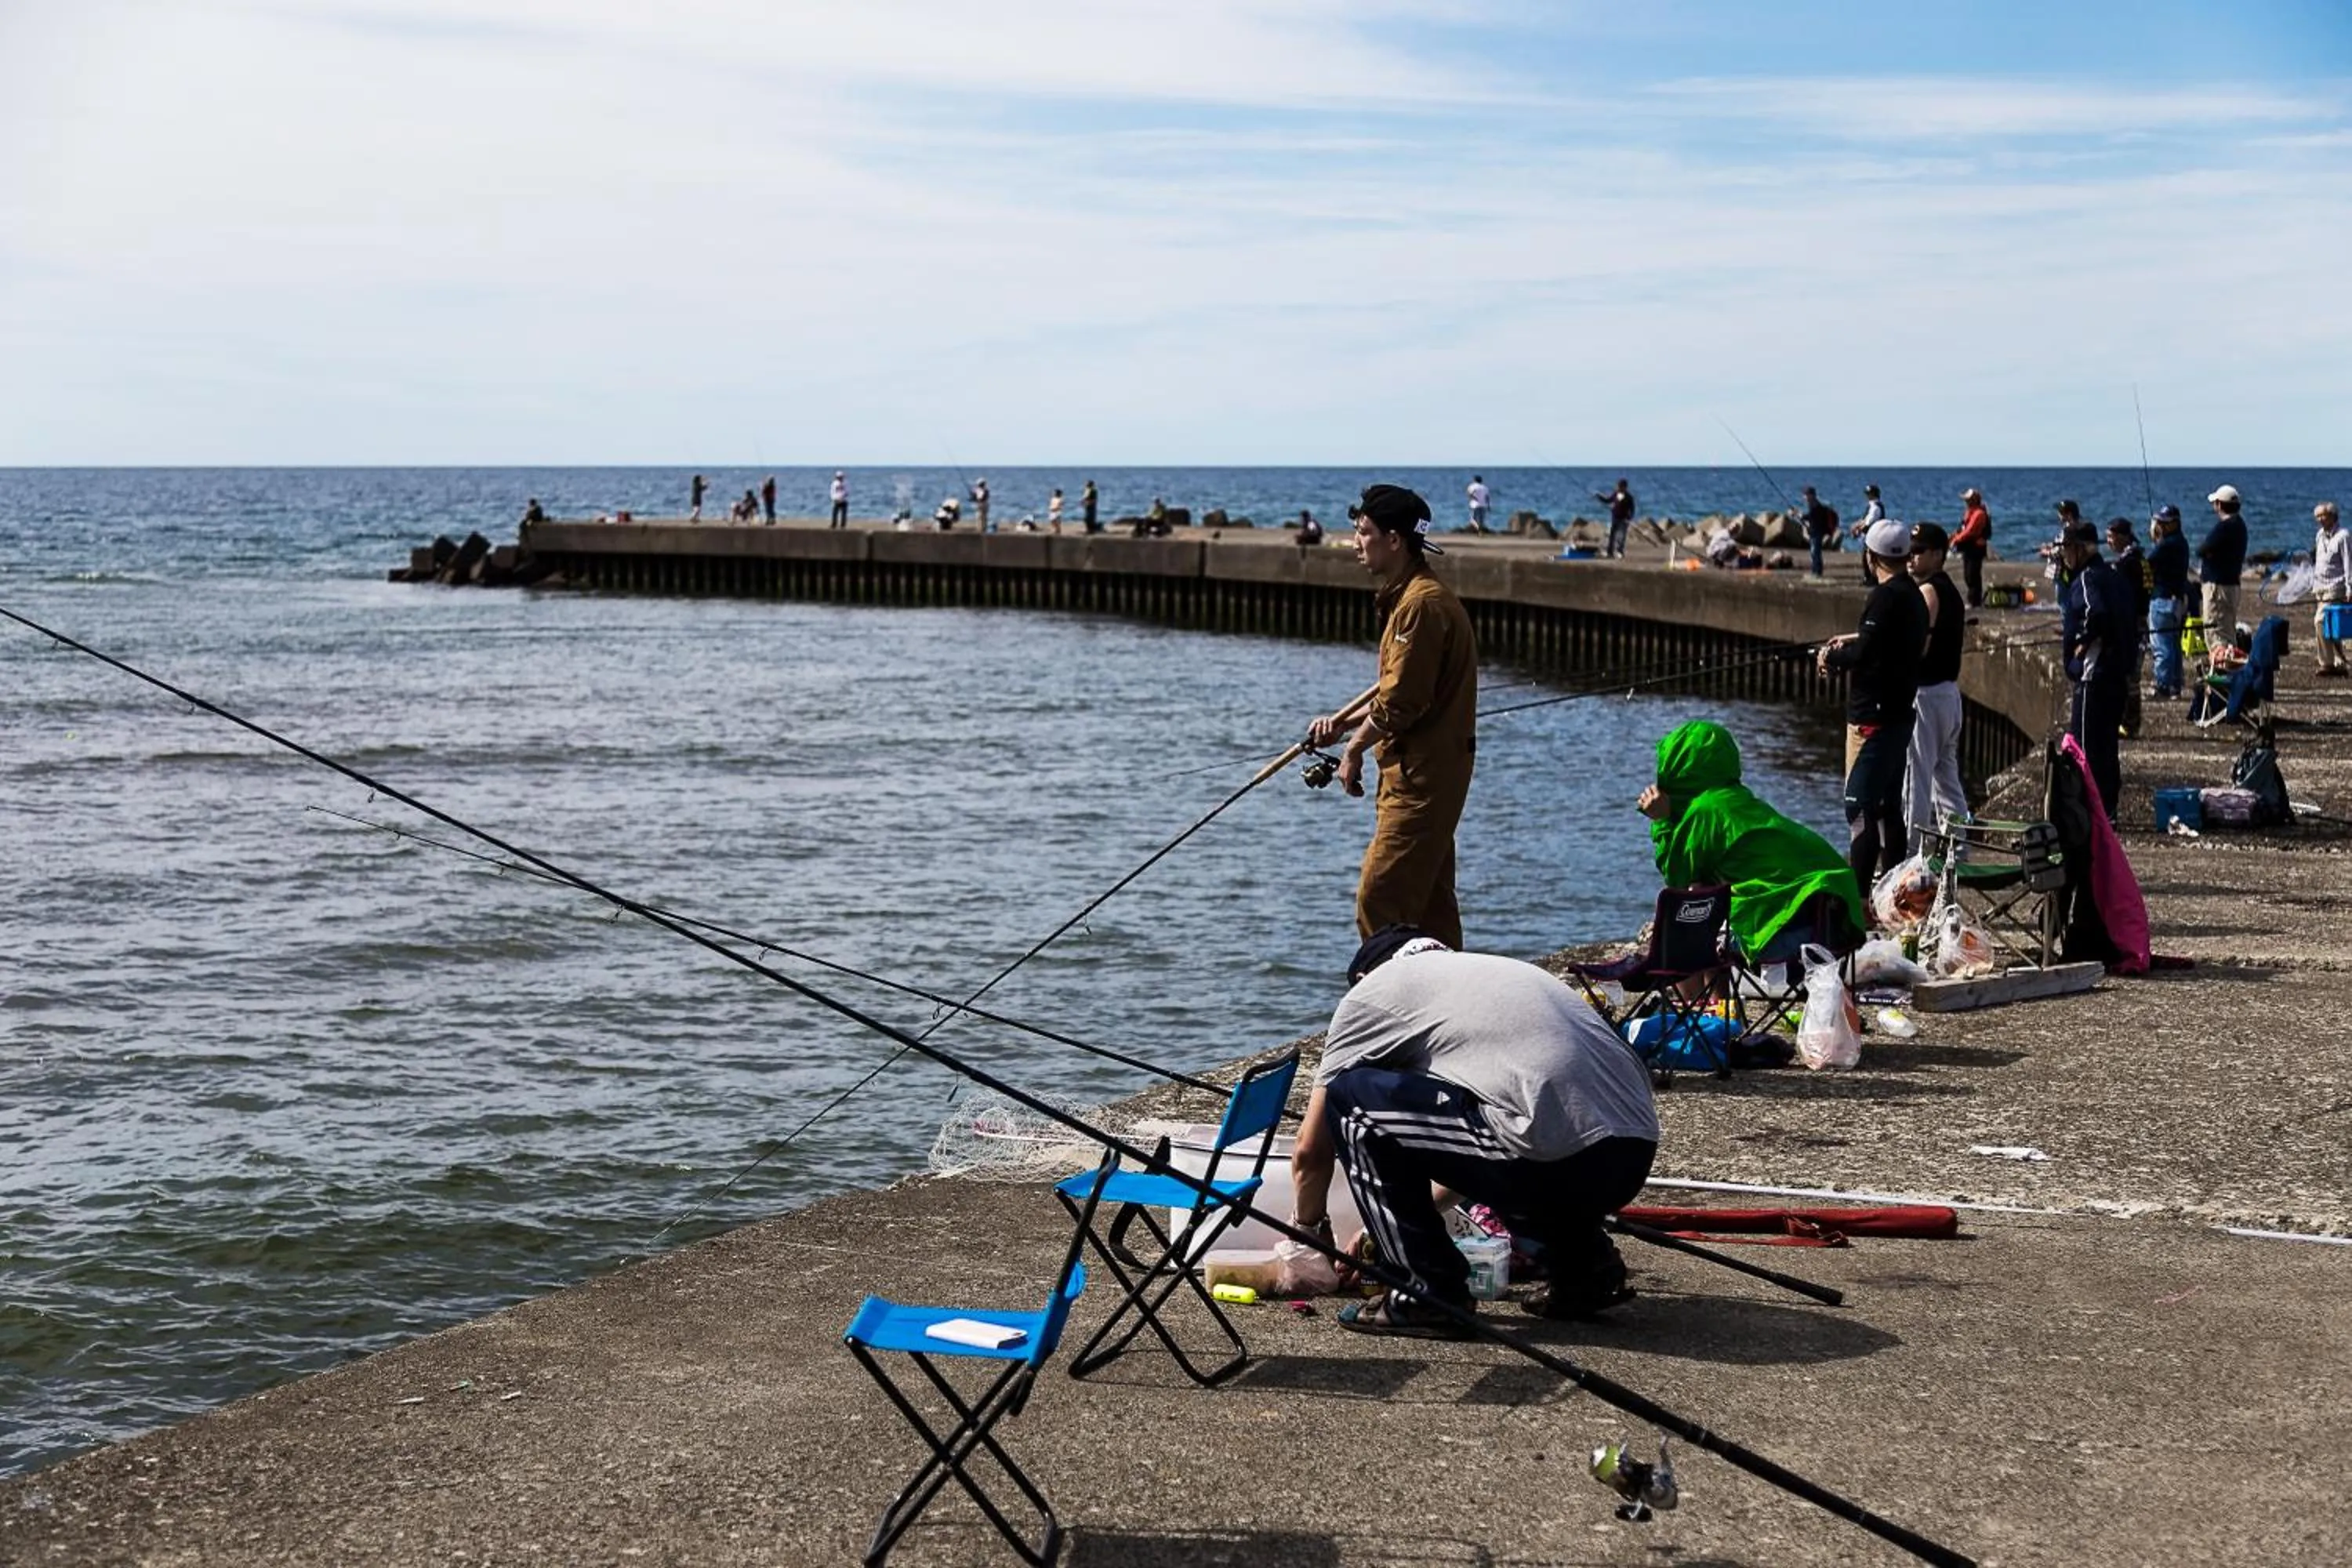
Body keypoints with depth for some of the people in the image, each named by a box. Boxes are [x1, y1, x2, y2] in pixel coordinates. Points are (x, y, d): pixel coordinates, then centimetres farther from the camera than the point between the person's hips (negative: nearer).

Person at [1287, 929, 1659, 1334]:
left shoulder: (1372, 990, 14)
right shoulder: (1498, 969, 34)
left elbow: (1311, 1153, 20)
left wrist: (1307, 1228, 39)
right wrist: (1383, 1224, 50)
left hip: (1555, 1159, -8)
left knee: (1350, 1098, 6)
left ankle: (1431, 1296, 7)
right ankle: (1585, 1266, 22)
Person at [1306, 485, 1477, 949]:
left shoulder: (1421, 604, -17)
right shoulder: (1409, 597, 16)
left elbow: (1401, 702, -20)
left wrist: (1355, 747, -6)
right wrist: (1344, 721, 10)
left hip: (1421, 775, -11)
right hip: (1427, 771, 11)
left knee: (1379, 898, -11)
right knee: (1428, 899, 15)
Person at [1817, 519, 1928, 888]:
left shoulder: (1885, 597, -16)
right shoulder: (1914, 595, 14)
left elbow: (1864, 654, -22)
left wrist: (1830, 656, -5)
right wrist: (1854, 640, 21)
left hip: (1872, 720, -10)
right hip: (1899, 715, 10)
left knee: (1860, 808, -11)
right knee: (1888, 808, 16)